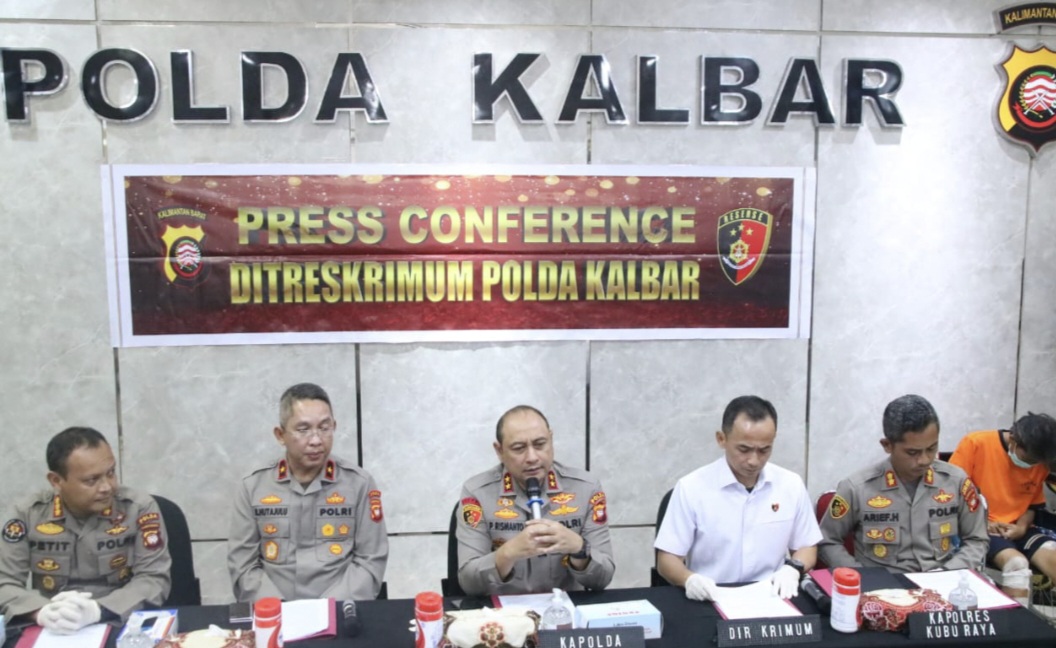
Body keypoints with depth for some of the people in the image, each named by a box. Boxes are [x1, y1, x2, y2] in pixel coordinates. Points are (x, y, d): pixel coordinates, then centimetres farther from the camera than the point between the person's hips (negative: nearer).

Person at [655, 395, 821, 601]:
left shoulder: (791, 485, 4)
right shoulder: (691, 487, -6)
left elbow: (806, 547, 15)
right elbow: (667, 559, -3)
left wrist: (792, 569, -7)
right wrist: (689, 579, -25)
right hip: (710, 601, -3)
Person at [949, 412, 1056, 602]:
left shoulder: (1039, 463, 4)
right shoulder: (975, 443, -13)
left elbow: (1033, 504, 15)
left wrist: (1022, 527, -5)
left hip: (1016, 530, 5)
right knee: (1016, 562, -30)